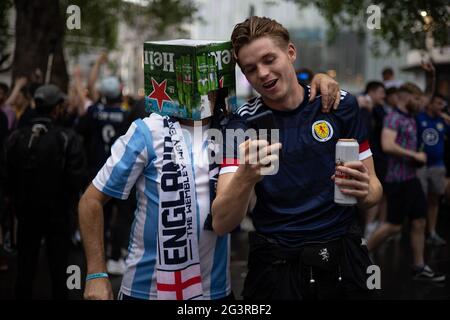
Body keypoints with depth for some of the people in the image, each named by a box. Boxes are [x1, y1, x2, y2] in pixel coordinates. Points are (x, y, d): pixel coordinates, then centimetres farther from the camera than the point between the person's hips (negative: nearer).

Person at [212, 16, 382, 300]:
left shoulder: (340, 104, -3)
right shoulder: (242, 125, -8)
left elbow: (374, 188, 2)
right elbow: (222, 224, -17)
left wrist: (364, 191, -22)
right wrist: (245, 177, -37)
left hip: (344, 260, 2)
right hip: (276, 267, -2)